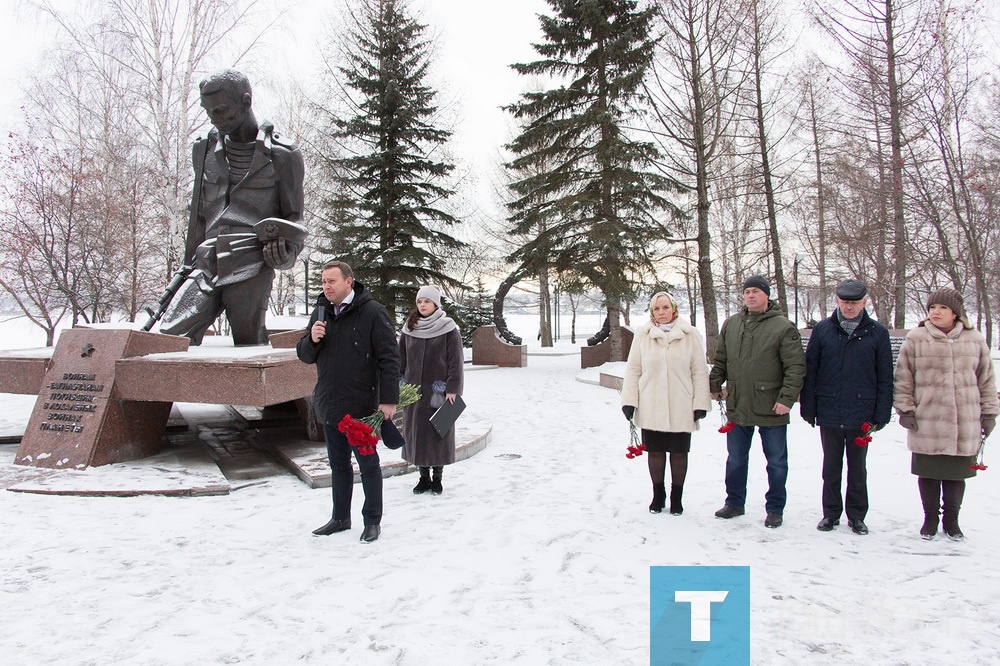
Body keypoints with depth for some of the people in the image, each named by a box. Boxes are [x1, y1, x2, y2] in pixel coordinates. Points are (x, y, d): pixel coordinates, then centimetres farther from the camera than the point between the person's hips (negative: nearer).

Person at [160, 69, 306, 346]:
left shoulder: (281, 155, 4)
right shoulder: (205, 149, 20)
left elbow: (293, 216, 9)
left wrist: (286, 251, -12)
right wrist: (189, 267, 22)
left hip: (251, 269, -4)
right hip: (207, 266, 5)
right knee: (170, 337, -13)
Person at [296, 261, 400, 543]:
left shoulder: (372, 312, -11)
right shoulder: (321, 313, 7)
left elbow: (389, 358, -13)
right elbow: (305, 355, 12)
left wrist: (388, 399, -17)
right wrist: (312, 340, -10)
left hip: (361, 408, -6)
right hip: (330, 407, 6)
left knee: (368, 464, 7)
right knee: (338, 465, 17)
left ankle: (373, 521, 19)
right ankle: (341, 518, 30)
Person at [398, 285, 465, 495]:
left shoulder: (448, 329, -5)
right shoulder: (409, 329, 7)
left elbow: (456, 361, -7)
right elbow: (401, 360, 11)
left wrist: (452, 389, -12)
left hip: (439, 391, -4)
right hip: (414, 391, 4)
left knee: (439, 433, 4)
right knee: (416, 433, 8)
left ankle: (437, 478, 17)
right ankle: (424, 477, 20)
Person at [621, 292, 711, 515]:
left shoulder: (690, 335, -3)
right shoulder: (642, 334, -1)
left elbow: (700, 372, 0)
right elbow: (633, 370, 3)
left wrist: (700, 403, -3)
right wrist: (629, 401, 0)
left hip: (681, 408, -1)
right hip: (651, 408, 1)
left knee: (679, 453, 10)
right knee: (655, 452, 11)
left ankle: (676, 496, 28)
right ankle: (658, 494, 29)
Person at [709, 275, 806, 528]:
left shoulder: (783, 327, -7)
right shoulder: (731, 324, 7)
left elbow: (796, 367, -10)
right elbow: (720, 360, 16)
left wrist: (787, 398, -16)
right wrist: (715, 385, 9)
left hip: (771, 409, -4)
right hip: (737, 407, 4)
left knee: (776, 462, 9)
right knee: (735, 459, 15)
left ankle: (775, 509, 23)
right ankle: (734, 503, 30)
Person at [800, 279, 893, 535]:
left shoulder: (877, 332, -1)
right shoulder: (822, 329, 0)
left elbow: (885, 377, 1)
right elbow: (809, 371, 2)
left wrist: (881, 414, -3)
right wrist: (808, 408, -1)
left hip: (861, 414, -1)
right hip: (829, 413, 1)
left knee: (857, 467, 12)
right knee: (831, 466, 12)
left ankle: (857, 516, 25)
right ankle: (831, 513, 25)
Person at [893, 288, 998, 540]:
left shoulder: (975, 340, 6)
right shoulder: (915, 339, -1)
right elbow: (903, 378, 1)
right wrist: (905, 409, -4)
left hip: (965, 424, 2)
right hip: (926, 423, -2)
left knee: (956, 474, 11)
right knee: (929, 473, 7)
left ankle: (951, 519, 27)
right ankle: (930, 518, 23)